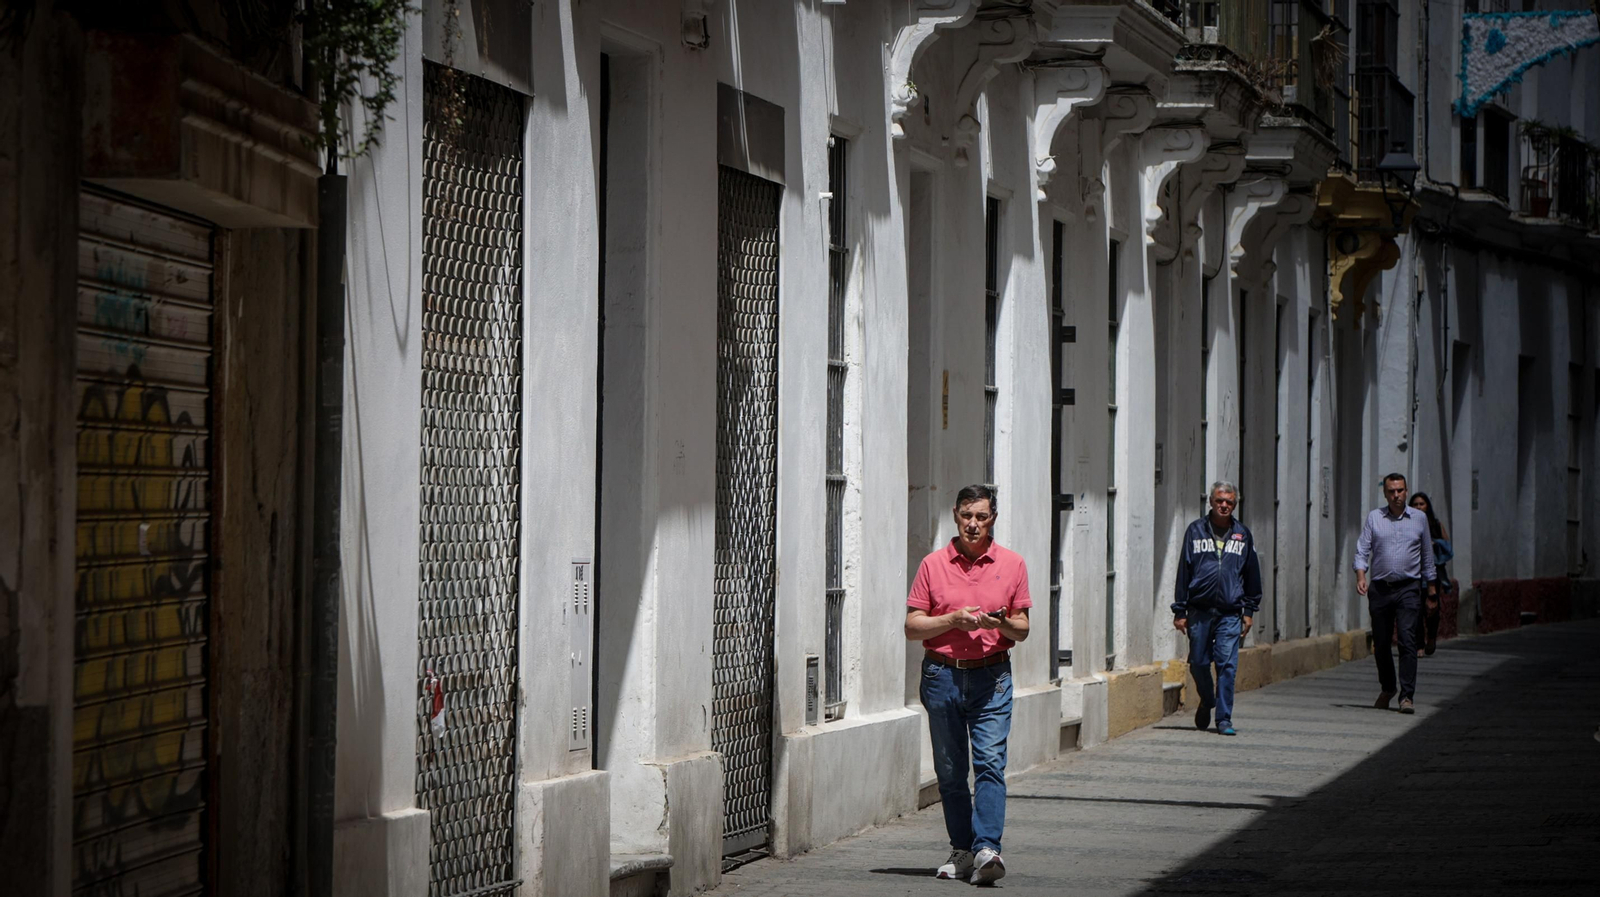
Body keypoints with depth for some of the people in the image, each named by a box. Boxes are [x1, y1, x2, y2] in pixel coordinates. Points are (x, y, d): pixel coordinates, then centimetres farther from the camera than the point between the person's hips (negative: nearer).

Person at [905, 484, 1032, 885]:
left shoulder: (1012, 565, 6)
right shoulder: (933, 565, 5)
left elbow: (1022, 628, 10)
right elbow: (912, 626, 3)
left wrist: (1003, 623, -12)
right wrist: (953, 619, -11)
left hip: (992, 676, -1)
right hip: (942, 674, 1)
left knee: (990, 761, -13)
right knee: (950, 769, 4)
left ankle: (987, 849, -22)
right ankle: (962, 849, 14)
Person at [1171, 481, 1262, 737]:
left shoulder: (1243, 535, 10)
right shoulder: (1196, 531, 6)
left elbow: (1252, 574, 15)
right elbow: (1184, 571, 5)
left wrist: (1249, 610, 10)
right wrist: (1180, 611, 1)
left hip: (1230, 612, 0)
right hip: (1199, 609, 0)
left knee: (1227, 665, -7)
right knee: (1199, 663, 6)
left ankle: (1224, 718, -2)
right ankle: (1206, 701, 33)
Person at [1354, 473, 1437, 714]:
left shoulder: (1419, 519, 8)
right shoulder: (1374, 518, 7)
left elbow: (1427, 555, 16)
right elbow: (1362, 550, 3)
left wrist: (1431, 586, 18)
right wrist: (1361, 575, -14)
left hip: (1408, 588, -1)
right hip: (1380, 587, 1)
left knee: (1408, 641, -13)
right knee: (1381, 643, 8)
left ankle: (1407, 696, -14)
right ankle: (1387, 689, 29)